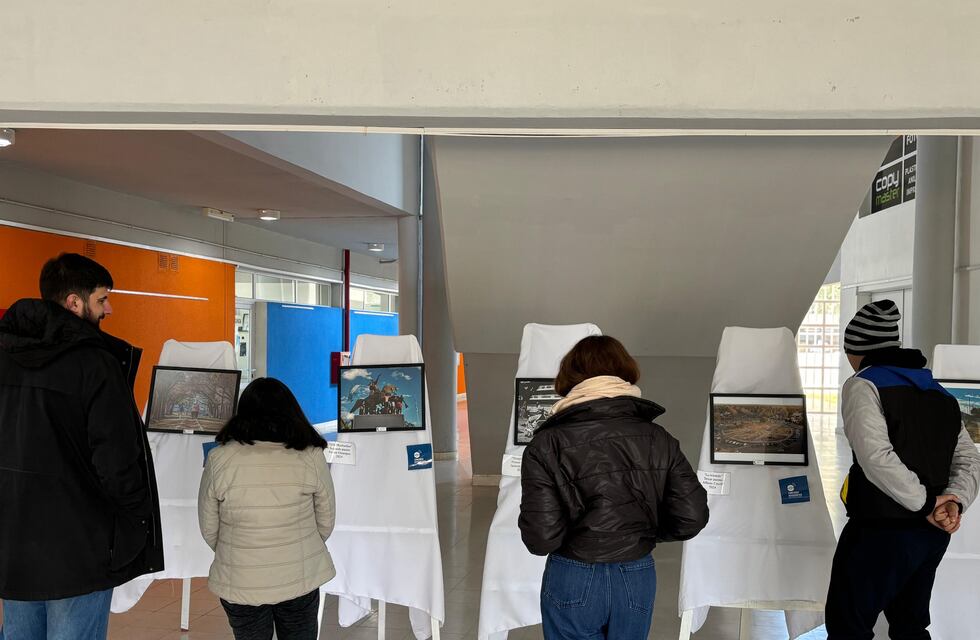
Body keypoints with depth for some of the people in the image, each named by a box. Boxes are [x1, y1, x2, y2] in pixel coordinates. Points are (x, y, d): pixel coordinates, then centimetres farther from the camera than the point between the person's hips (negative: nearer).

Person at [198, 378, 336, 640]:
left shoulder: (219, 459, -14)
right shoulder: (312, 457, -13)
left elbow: (209, 529, -3)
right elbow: (325, 524, -2)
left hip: (239, 583, 0)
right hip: (301, 578, 0)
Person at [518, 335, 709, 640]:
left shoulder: (546, 446, -15)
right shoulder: (659, 439, -6)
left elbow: (540, 539, -19)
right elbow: (692, 517, -7)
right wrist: (644, 532, 10)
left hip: (573, 582, -2)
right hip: (639, 580, 3)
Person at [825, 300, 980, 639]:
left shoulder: (863, 385, -10)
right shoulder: (941, 395, 14)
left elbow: (876, 456, -23)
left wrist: (925, 503, -16)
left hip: (881, 530, -8)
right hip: (933, 534, 8)